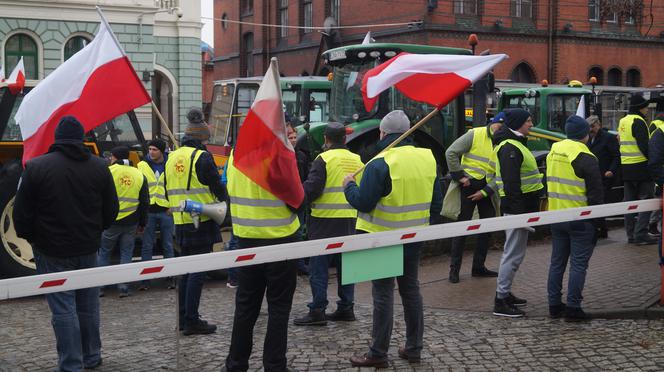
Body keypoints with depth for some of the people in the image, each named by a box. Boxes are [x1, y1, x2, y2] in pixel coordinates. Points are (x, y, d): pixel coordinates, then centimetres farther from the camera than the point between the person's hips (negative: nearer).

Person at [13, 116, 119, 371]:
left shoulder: (37, 167, -12)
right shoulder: (100, 167, -1)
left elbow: (22, 214, -9)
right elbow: (111, 210, 5)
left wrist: (29, 236, 10)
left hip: (52, 251, -4)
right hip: (88, 249, 4)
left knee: (63, 307, 1)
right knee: (88, 305, 16)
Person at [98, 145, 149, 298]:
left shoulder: (108, 172, -6)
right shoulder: (139, 175, 6)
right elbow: (145, 202, 10)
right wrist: (142, 223, 17)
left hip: (111, 221, -3)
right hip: (131, 223, 3)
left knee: (104, 253, 11)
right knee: (126, 254, 11)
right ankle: (124, 288, 9)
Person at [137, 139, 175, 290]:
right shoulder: (142, 165, 4)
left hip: (166, 211, -1)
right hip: (148, 211, 1)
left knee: (168, 246, 7)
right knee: (147, 246, 3)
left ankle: (171, 277, 16)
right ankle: (145, 279, 9)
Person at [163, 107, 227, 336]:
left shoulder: (171, 158, 11)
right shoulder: (202, 157, -11)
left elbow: (168, 190, 18)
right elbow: (217, 186, -6)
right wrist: (224, 199, 14)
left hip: (180, 221, 7)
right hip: (201, 222, -7)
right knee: (198, 271, -5)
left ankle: (184, 318, 19)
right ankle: (192, 321, -4)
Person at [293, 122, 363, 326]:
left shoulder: (324, 159, -10)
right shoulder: (357, 160, 9)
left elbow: (312, 188, -15)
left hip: (326, 219, -6)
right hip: (350, 220, 6)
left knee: (319, 266, -2)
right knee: (345, 264, 13)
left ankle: (317, 311, -2)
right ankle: (346, 308, 17)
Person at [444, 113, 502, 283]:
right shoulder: (475, 135, -10)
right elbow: (451, 153, -13)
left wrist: (485, 191, -11)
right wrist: (459, 176, -15)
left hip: (487, 190, 5)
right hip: (468, 186, -5)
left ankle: (478, 266, 22)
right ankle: (454, 268, 7)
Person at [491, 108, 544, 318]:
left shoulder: (516, 145, 18)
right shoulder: (510, 148, -17)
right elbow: (511, 183, -23)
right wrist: (519, 211, -25)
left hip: (521, 207, 11)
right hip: (516, 208, -11)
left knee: (515, 253, 17)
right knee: (513, 253, -8)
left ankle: (505, 293, 26)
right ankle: (501, 302, -5)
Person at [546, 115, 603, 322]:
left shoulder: (553, 152, 6)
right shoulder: (586, 159, -15)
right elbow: (596, 194, -13)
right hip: (580, 219, -6)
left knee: (557, 261, 13)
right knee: (578, 264, 0)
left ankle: (554, 304, 18)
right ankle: (572, 308, 1)